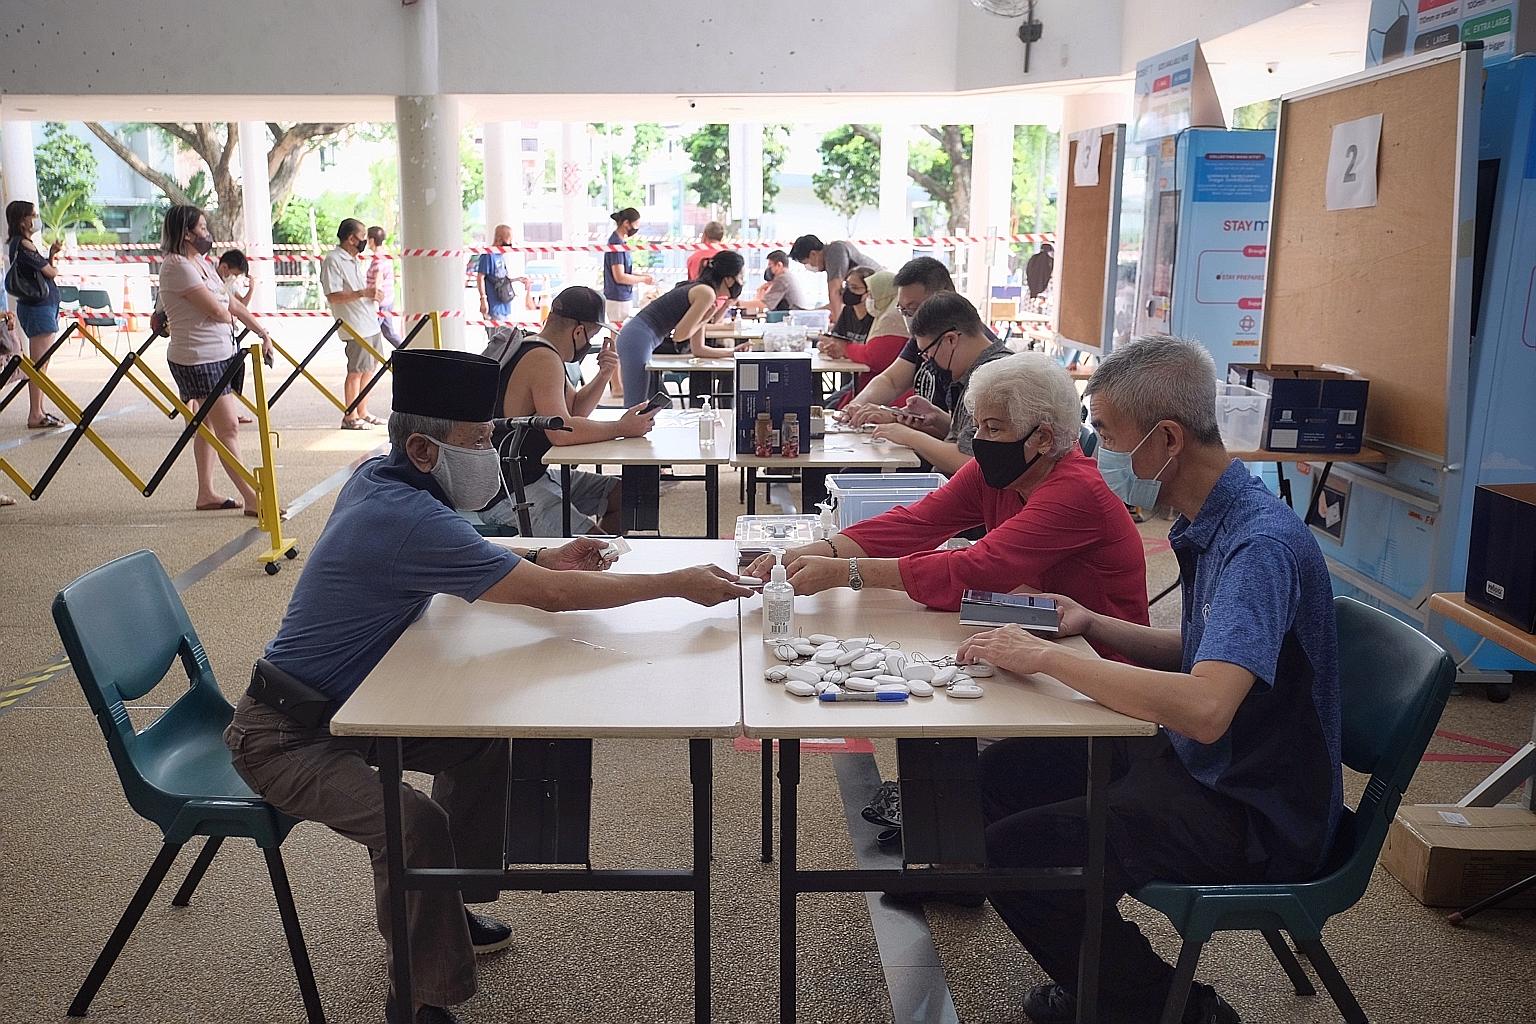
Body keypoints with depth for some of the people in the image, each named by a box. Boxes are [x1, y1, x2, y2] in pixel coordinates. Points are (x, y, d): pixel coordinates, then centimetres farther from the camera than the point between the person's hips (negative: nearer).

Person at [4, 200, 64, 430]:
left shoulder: (23, 243, 17)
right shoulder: (23, 244, -13)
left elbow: (43, 269, 17)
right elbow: (50, 272, -10)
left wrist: (51, 253, 5)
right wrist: (54, 265, 11)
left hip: (43, 306, 10)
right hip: (38, 307, -10)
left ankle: (38, 411, 18)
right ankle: (35, 415, -8)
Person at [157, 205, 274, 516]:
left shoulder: (200, 262, 15)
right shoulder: (177, 266, -15)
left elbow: (232, 303, 17)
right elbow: (218, 310, -19)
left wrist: (262, 333, 13)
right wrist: (228, 314, 3)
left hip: (220, 353, 10)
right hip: (198, 358, -10)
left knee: (208, 424, 13)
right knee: (228, 426, -9)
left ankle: (206, 494, 21)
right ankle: (251, 499, -7)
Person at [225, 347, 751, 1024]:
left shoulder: (378, 478, -1)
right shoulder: (405, 517, -30)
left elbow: (458, 557, 16)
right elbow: (550, 597, -29)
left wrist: (538, 559, -2)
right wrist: (681, 583, -22)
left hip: (340, 704, 10)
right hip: (284, 737, -10)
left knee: (483, 739, 10)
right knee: (413, 822, -29)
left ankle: (439, 909, 24)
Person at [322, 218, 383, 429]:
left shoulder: (355, 259, 17)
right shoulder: (333, 260, -12)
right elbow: (333, 296, -19)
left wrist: (371, 294, 9)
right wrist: (362, 293, -23)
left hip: (370, 323, 9)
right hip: (355, 326, -9)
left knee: (369, 368, 12)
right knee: (356, 371, -6)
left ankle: (362, 413, 21)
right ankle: (350, 417, 2)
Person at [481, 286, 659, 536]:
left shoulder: (541, 352, 12)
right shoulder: (543, 359, -20)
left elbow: (574, 410, 22)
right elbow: (562, 431, -31)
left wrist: (604, 375, 5)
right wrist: (623, 428, -20)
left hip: (536, 474, 11)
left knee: (622, 496, 13)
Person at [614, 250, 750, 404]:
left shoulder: (699, 290, 18)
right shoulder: (707, 293, -11)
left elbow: (698, 349, 18)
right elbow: (680, 334, -15)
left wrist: (734, 351, 20)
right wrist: (704, 319, -1)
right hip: (638, 341, -10)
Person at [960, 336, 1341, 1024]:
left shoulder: (1262, 545, -27)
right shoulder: (1210, 526, 3)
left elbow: (1204, 707, -39)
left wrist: (1046, 658, -30)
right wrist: (1094, 626, 4)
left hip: (1253, 818, -10)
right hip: (1198, 763, 10)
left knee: (1010, 855, -17)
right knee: (1001, 774, 13)